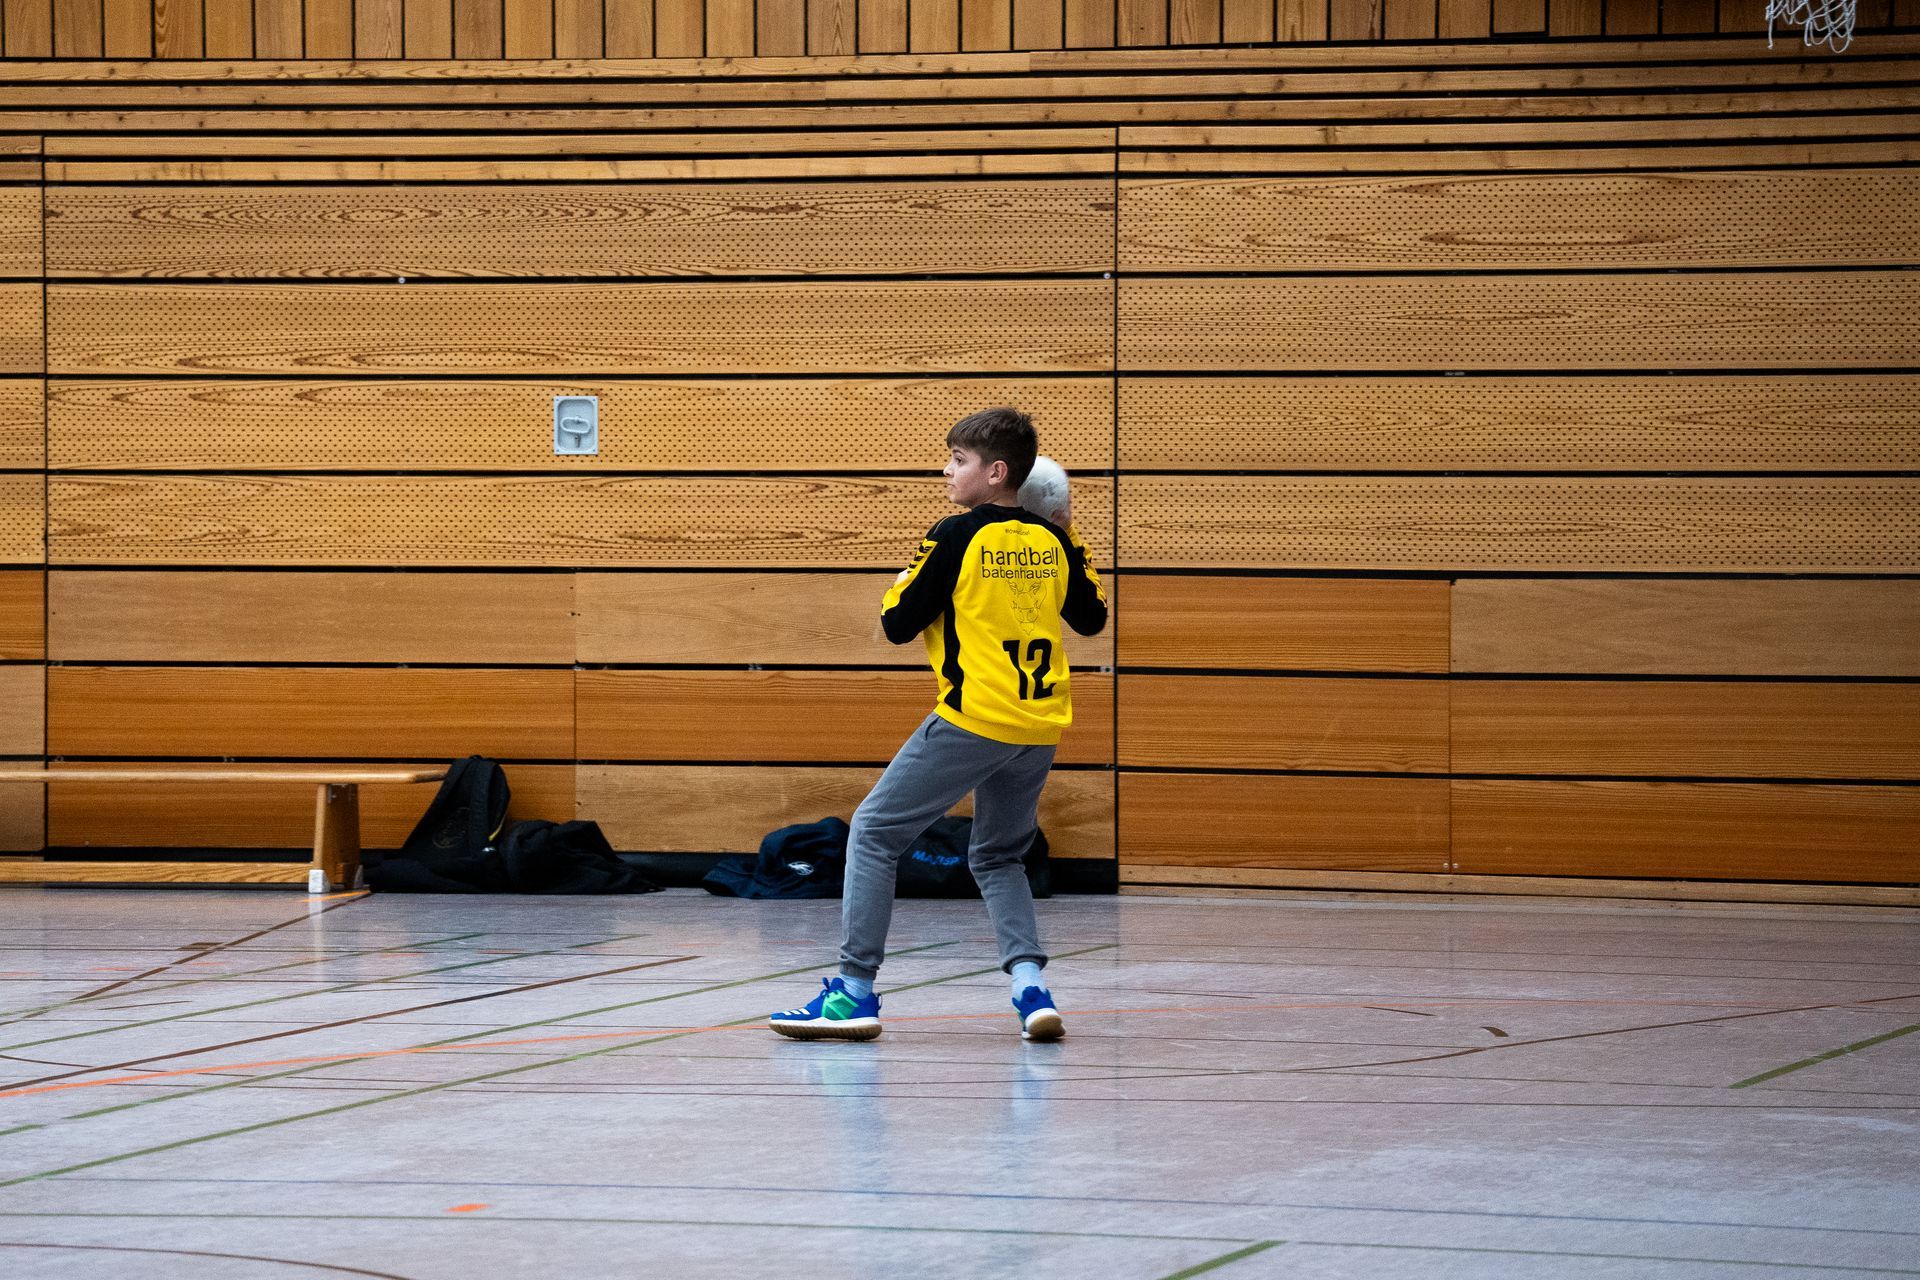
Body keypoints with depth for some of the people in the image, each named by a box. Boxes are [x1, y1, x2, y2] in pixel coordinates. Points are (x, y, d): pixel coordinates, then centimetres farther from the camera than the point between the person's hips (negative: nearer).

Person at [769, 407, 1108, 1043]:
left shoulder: (956, 537, -9)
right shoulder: (1052, 542, 8)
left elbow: (898, 624, -5)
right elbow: (1091, 619, 22)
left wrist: (902, 581, 14)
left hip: (972, 721, -6)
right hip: (1041, 727, 7)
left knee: (874, 833, 4)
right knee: (997, 856, 23)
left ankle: (855, 991, -2)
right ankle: (1030, 985, 2)